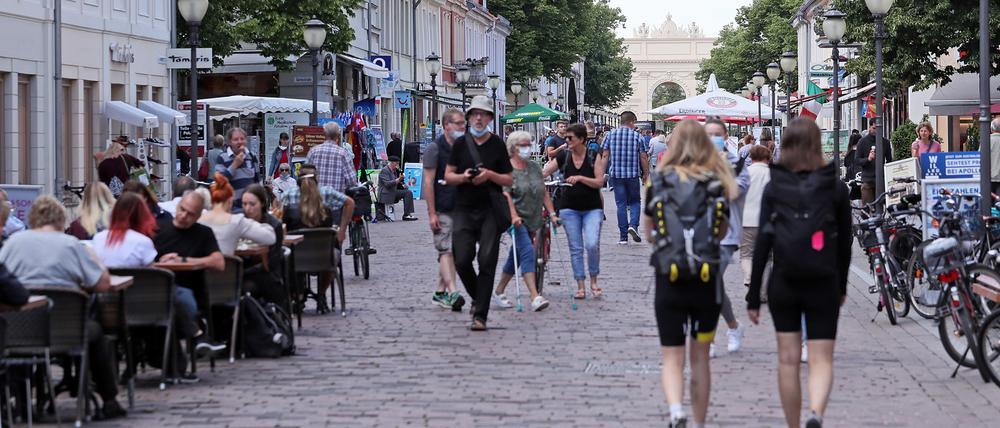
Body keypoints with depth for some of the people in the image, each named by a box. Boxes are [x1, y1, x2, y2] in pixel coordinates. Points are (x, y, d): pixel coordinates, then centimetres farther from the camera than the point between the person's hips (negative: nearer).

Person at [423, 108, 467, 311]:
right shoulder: (435, 148, -6)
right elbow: (428, 182, -10)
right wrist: (431, 213, -15)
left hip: (461, 209, 7)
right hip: (442, 210, -7)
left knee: (452, 252, 9)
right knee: (446, 250, -13)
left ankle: (440, 292, 17)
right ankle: (452, 293, -23)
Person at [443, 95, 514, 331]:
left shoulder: (497, 145, 4)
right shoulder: (461, 144, 8)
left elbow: (509, 180, 5)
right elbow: (448, 176, 10)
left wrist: (490, 175, -13)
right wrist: (463, 177, -10)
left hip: (490, 210, -1)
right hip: (464, 209, 1)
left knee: (487, 261, -8)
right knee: (462, 260, -7)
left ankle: (480, 315, -6)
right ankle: (477, 297, 21)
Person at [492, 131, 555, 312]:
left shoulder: (534, 167, 14)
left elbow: (544, 192, 16)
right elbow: (505, 194, -16)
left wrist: (552, 213, 8)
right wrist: (513, 215, -27)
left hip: (532, 220, 7)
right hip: (516, 220, -7)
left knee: (515, 257, 12)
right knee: (527, 252, -19)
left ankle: (498, 293, 24)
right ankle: (535, 297, -25)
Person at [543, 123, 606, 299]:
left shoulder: (594, 156, -3)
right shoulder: (563, 158, 2)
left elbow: (599, 182, -9)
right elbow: (542, 173, -2)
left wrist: (579, 178, -21)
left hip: (592, 208, -2)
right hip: (570, 208, 2)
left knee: (592, 244, -17)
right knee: (575, 248, 1)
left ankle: (593, 281, 3)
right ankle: (580, 286, 7)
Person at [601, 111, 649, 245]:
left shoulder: (610, 135, 3)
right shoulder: (638, 137, -2)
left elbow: (605, 155, 1)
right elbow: (643, 158, -2)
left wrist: (602, 173, 6)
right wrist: (645, 174, 8)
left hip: (616, 174, 2)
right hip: (633, 174, -1)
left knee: (621, 204, 5)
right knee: (634, 202, 14)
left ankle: (623, 236, 4)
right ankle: (633, 225, -11)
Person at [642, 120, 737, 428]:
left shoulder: (659, 182, -2)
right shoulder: (716, 183, -2)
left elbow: (649, 234, 7)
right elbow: (722, 232, 7)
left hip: (669, 280, -1)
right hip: (708, 281, 1)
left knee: (672, 358, 4)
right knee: (700, 357, 16)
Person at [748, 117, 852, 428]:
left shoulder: (774, 188, -2)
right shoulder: (835, 188, -1)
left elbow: (762, 244, -5)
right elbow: (845, 242, 6)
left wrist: (754, 297, -1)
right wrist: (842, 285, 20)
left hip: (783, 283, 0)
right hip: (823, 284, 0)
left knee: (788, 359, 11)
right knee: (821, 359, 1)